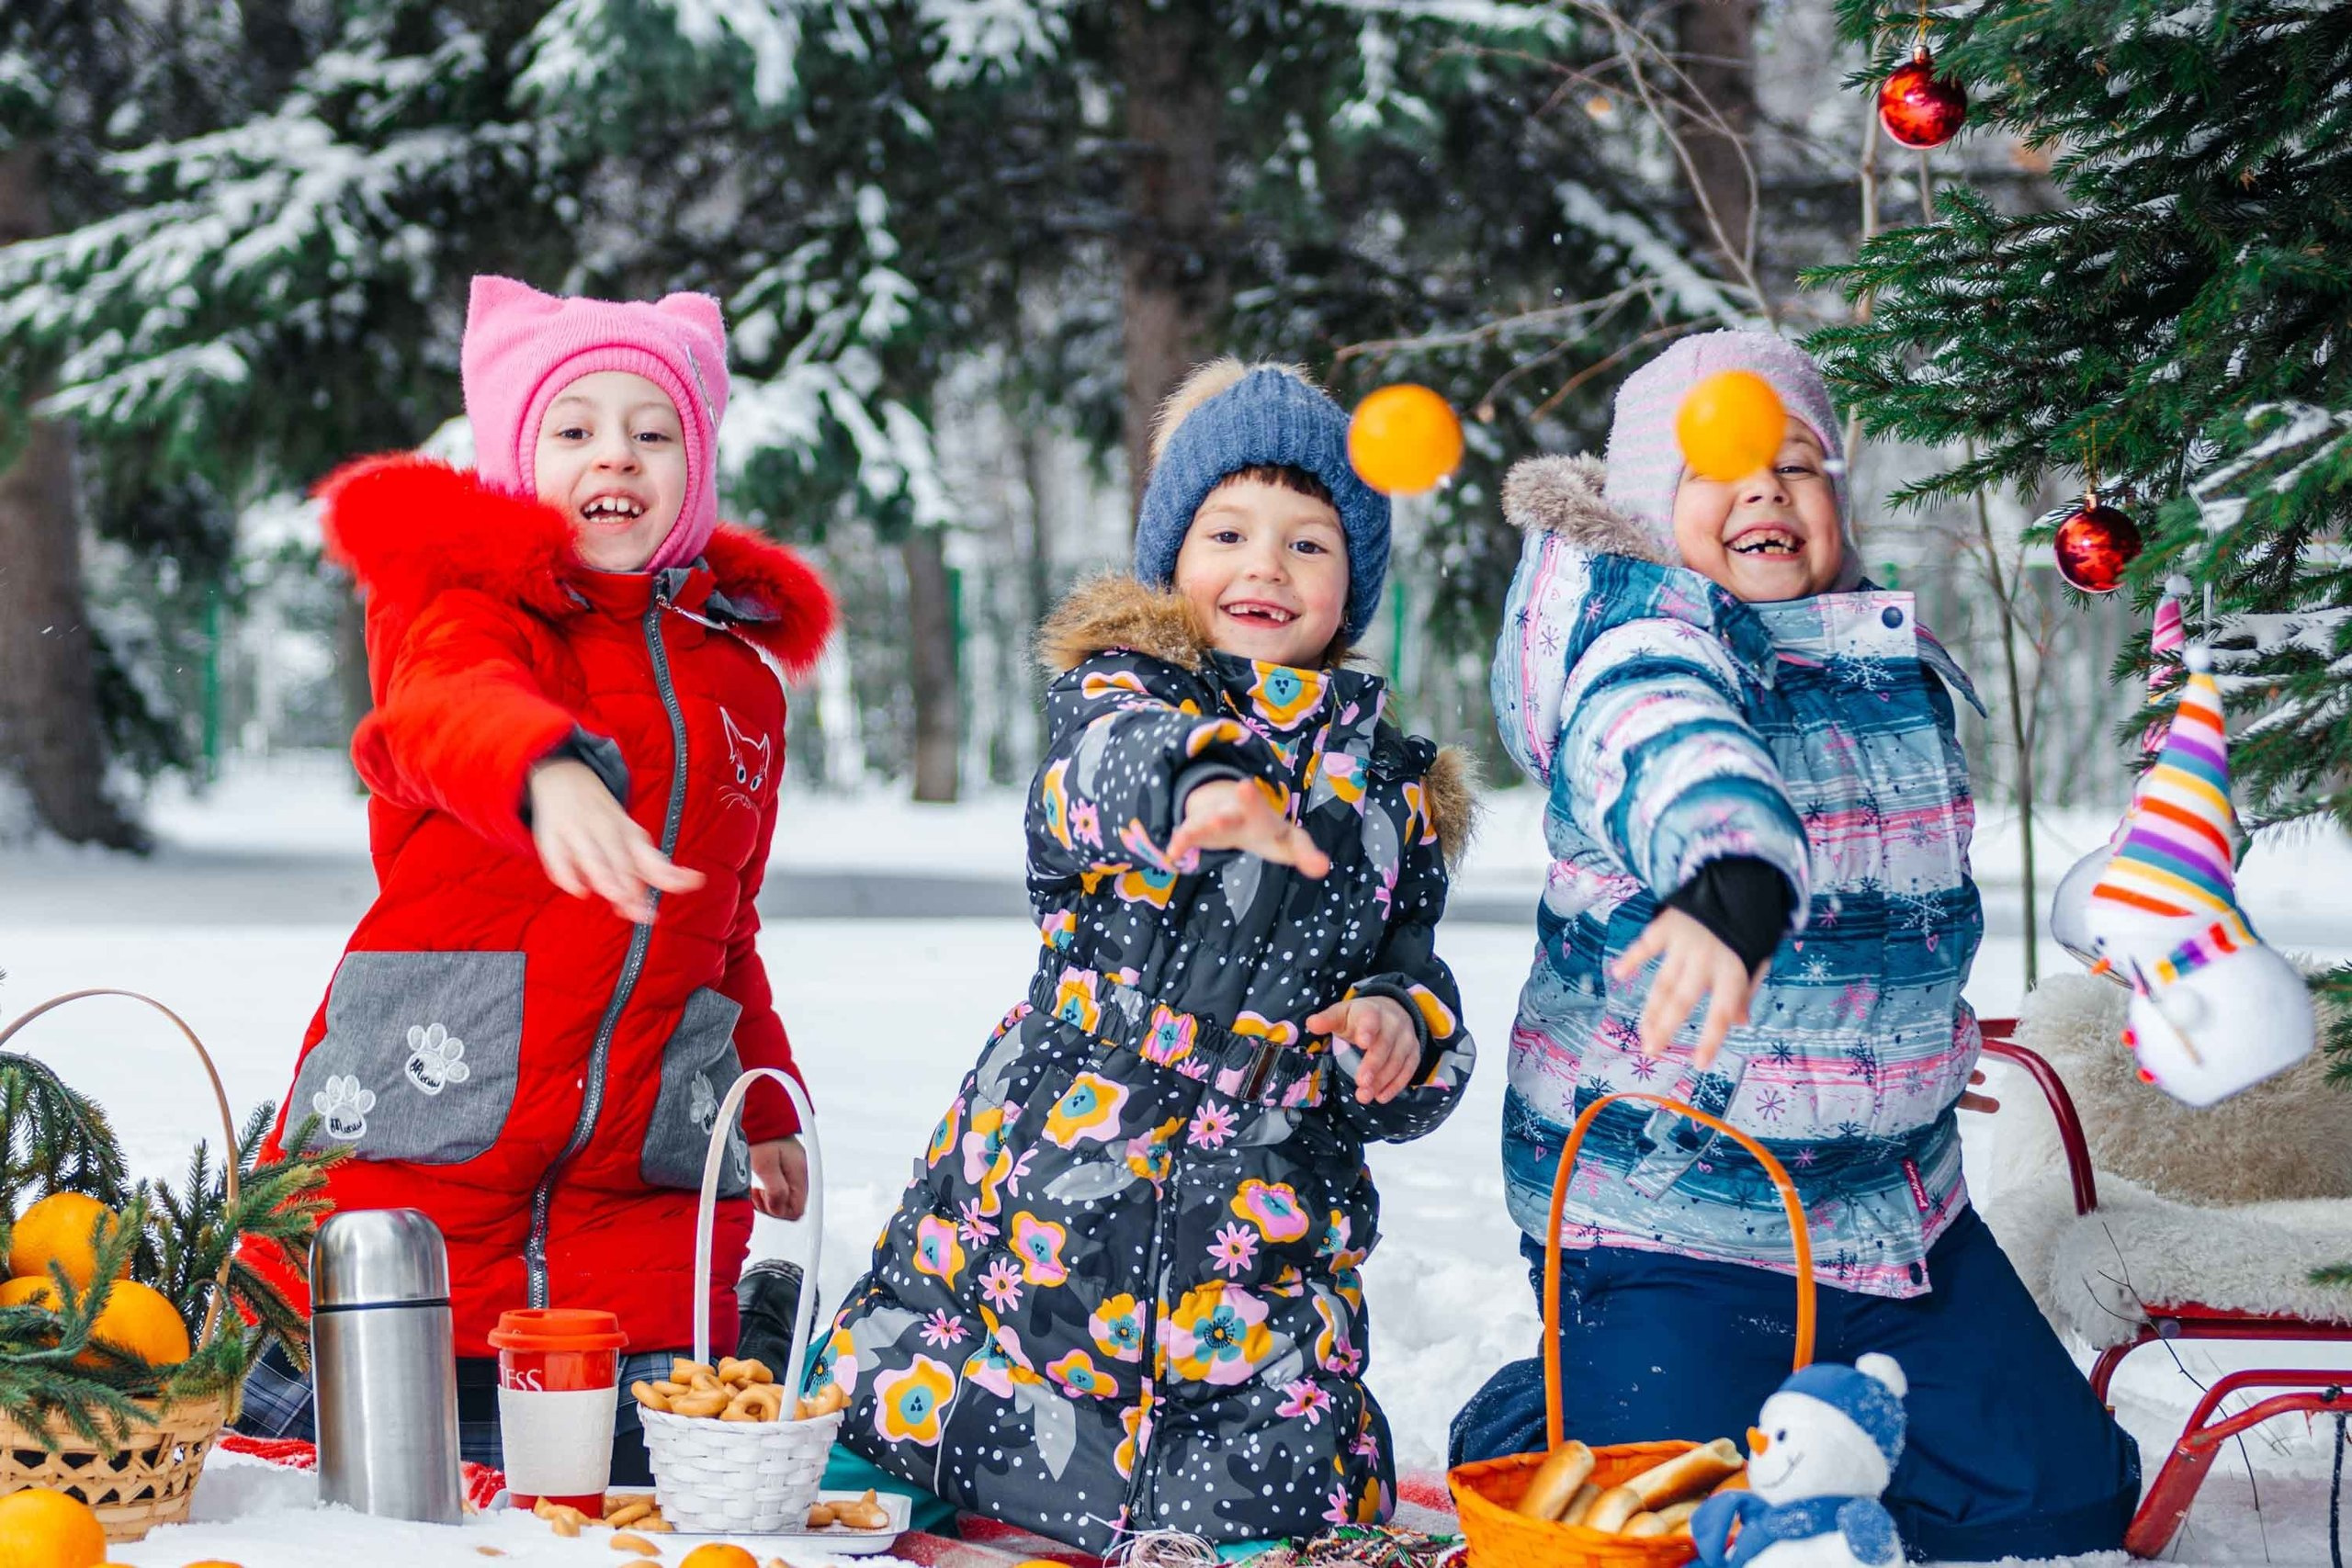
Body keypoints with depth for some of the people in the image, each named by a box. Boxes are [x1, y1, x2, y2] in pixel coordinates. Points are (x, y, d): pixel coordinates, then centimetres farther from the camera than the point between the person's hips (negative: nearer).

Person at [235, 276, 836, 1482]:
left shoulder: (737, 670, 19)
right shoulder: (463, 591, 1)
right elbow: (454, 704, -26)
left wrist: (766, 1104, 38)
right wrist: (551, 770, -49)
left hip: (638, 1190, 4)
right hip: (417, 1151, -4)